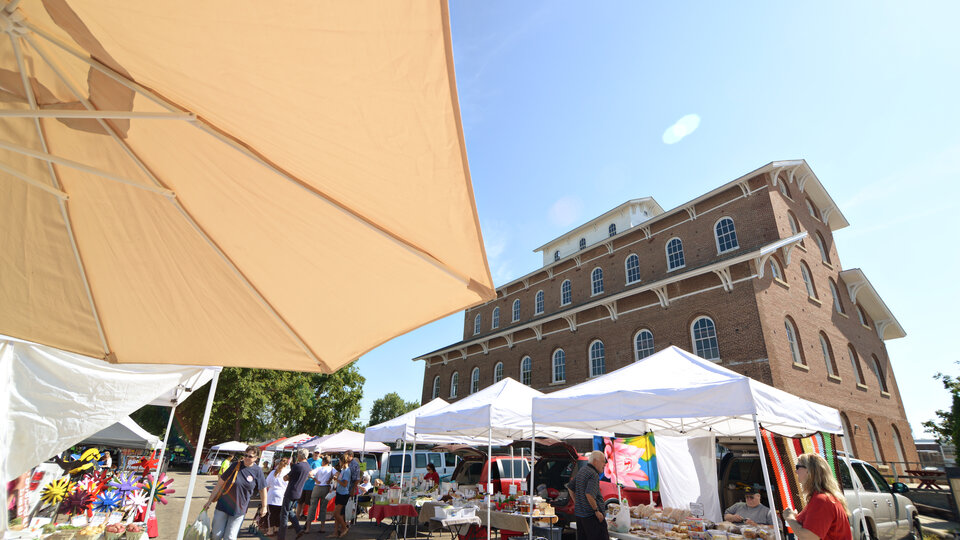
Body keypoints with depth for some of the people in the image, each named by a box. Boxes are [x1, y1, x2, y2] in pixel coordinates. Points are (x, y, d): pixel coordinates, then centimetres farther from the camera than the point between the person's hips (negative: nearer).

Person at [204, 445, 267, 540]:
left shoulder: (257, 471, -10)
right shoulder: (236, 465, -10)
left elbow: (263, 489, 0)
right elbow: (220, 483, -2)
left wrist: (264, 507, 4)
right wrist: (210, 500, 0)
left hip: (239, 510, 0)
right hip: (223, 505, 0)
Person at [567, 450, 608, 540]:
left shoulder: (581, 470, 13)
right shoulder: (594, 475, -16)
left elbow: (570, 487, 22)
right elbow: (589, 494, -27)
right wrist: (596, 510, -17)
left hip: (578, 513, 9)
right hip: (591, 515, -9)